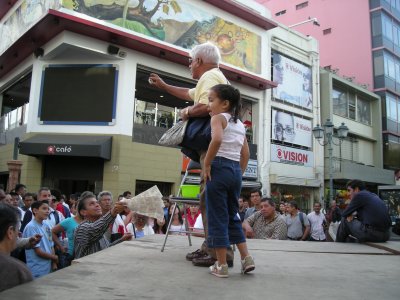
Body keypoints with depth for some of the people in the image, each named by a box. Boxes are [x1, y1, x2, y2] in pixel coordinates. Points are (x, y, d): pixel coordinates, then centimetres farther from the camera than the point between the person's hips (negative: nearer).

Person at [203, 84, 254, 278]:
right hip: (236, 169, 7)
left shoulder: (218, 117, -4)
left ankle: (221, 265, 6)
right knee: (232, 216, 18)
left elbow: (217, 139, -25)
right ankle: (246, 258, 14)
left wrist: (207, 164, -18)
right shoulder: (240, 124, 18)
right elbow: (246, 154, 16)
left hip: (220, 167, -7)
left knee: (217, 217, 1)